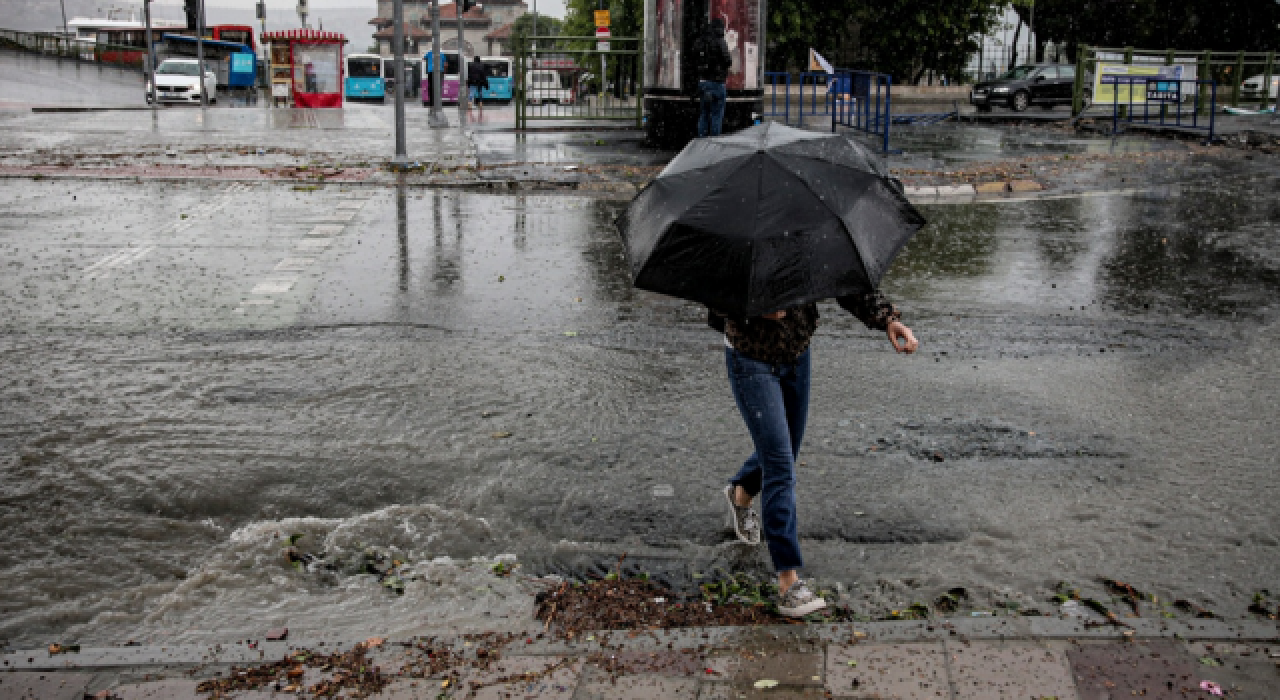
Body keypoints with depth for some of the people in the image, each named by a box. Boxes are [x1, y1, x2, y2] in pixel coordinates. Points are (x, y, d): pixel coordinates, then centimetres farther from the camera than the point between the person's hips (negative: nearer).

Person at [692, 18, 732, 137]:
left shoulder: (698, 42, 7)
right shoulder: (719, 42, -12)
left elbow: (695, 62, 13)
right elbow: (728, 61, -13)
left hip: (702, 81, 6)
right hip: (716, 82, -6)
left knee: (703, 114, 12)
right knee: (716, 114, 0)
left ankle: (701, 139, 12)